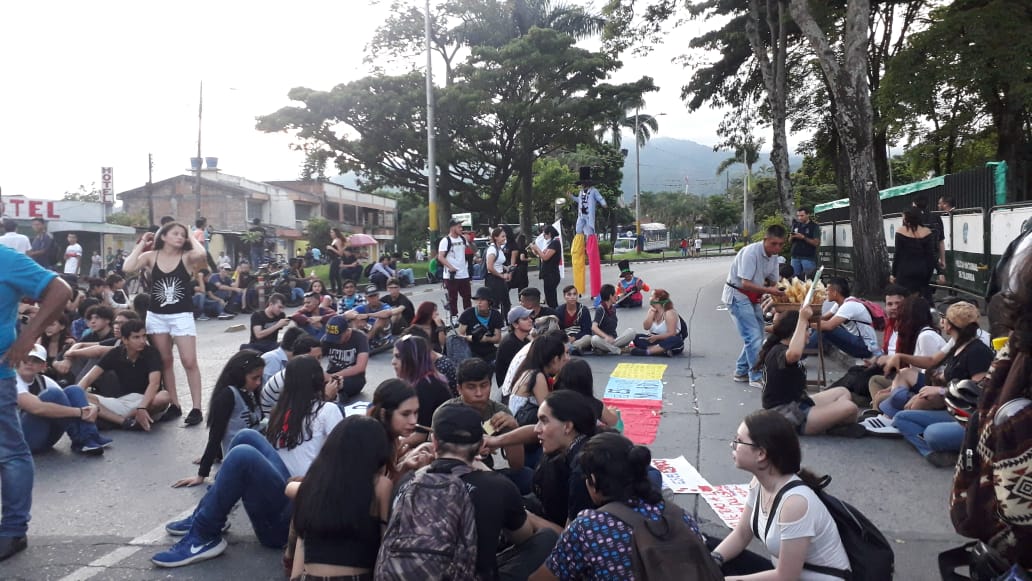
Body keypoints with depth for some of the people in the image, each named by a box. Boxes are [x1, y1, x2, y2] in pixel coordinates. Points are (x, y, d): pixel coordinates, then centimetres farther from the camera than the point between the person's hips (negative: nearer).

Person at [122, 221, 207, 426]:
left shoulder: (187, 257, -5)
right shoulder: (151, 256, 1)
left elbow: (201, 254, -28)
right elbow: (128, 268, -15)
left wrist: (192, 239, -8)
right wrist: (141, 244, -6)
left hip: (181, 315, -3)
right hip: (156, 315, 3)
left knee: (189, 362, -7)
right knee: (164, 361, 10)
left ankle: (196, 408, -3)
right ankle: (174, 405, 20)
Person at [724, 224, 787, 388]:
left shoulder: (773, 255, 0)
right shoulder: (751, 252, -25)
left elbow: (773, 281, 4)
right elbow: (745, 284, -28)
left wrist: (778, 293, -17)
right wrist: (768, 290, -37)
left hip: (753, 297, 9)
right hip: (737, 295, -9)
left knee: (756, 336, 13)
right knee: (753, 336, -13)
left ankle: (741, 372, 26)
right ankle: (757, 377, -5)